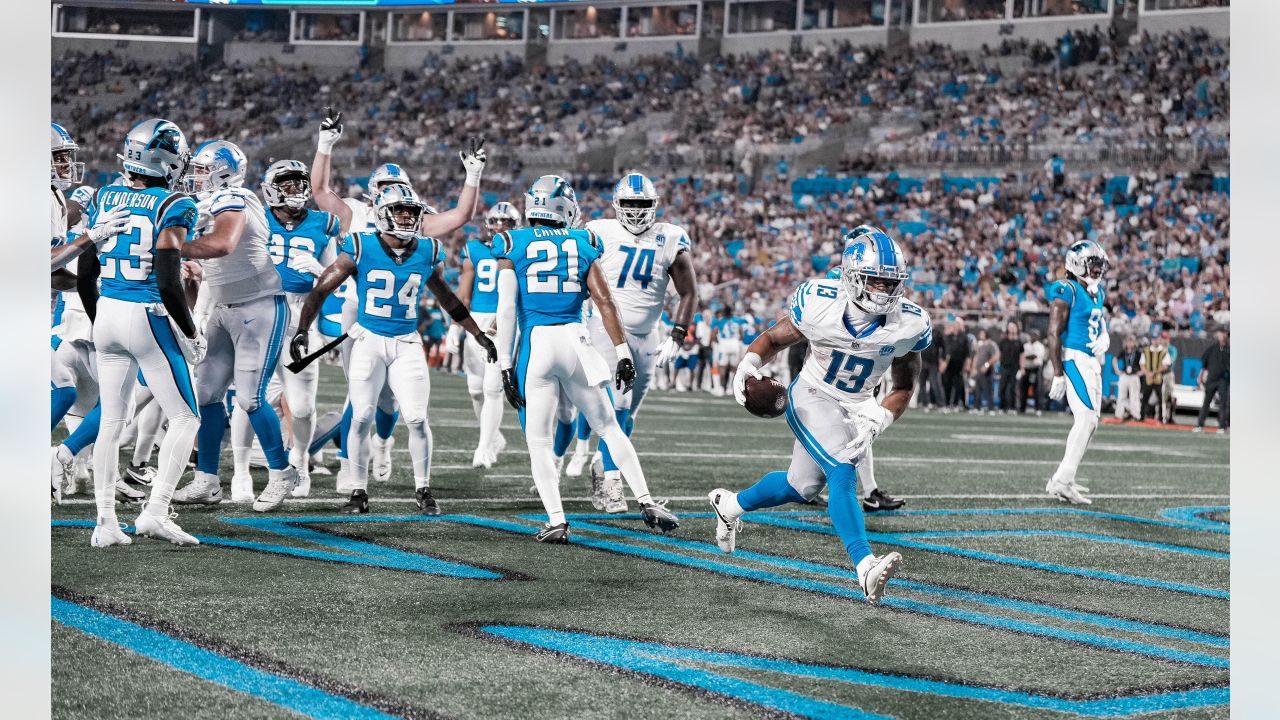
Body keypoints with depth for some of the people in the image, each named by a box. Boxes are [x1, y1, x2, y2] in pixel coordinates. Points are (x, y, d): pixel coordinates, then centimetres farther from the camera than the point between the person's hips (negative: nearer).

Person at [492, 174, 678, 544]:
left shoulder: (514, 245, 4)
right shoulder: (581, 243, 9)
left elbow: (507, 309, -2)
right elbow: (604, 301, 4)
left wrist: (505, 365, 0)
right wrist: (623, 353, 7)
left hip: (535, 342, -2)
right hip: (575, 338, 2)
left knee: (538, 439, 7)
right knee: (609, 427, 15)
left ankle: (556, 521, -4)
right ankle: (646, 502, 11)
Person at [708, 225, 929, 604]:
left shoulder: (910, 324, -18)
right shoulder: (818, 302, -22)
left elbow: (903, 388, -5)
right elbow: (774, 337, -5)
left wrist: (874, 425, -20)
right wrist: (749, 364, -25)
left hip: (855, 409, 4)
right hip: (812, 398, -4)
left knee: (801, 487, 15)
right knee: (842, 476, -25)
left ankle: (730, 504, 42)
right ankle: (867, 569, -36)